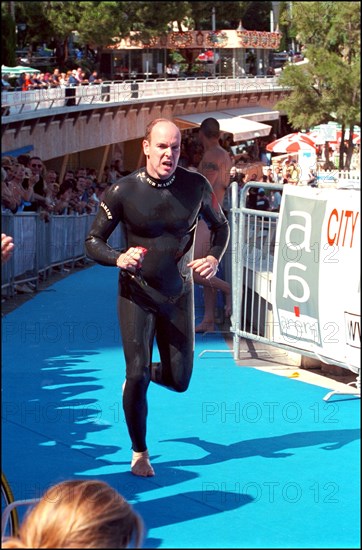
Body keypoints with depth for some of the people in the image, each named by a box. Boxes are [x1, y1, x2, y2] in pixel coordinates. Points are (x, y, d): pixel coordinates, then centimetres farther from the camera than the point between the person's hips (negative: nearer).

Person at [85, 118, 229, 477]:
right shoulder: (122, 191, -15)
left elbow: (221, 225, 9)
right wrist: (118, 259, -29)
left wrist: (215, 258, -11)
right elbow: (93, 242, -8)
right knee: (137, 376, -7)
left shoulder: (196, 186, -9)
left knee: (179, 381, 5)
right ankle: (139, 453, 17)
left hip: (179, 295, 3)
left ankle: (143, 373, 42)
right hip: (137, 295, -2)